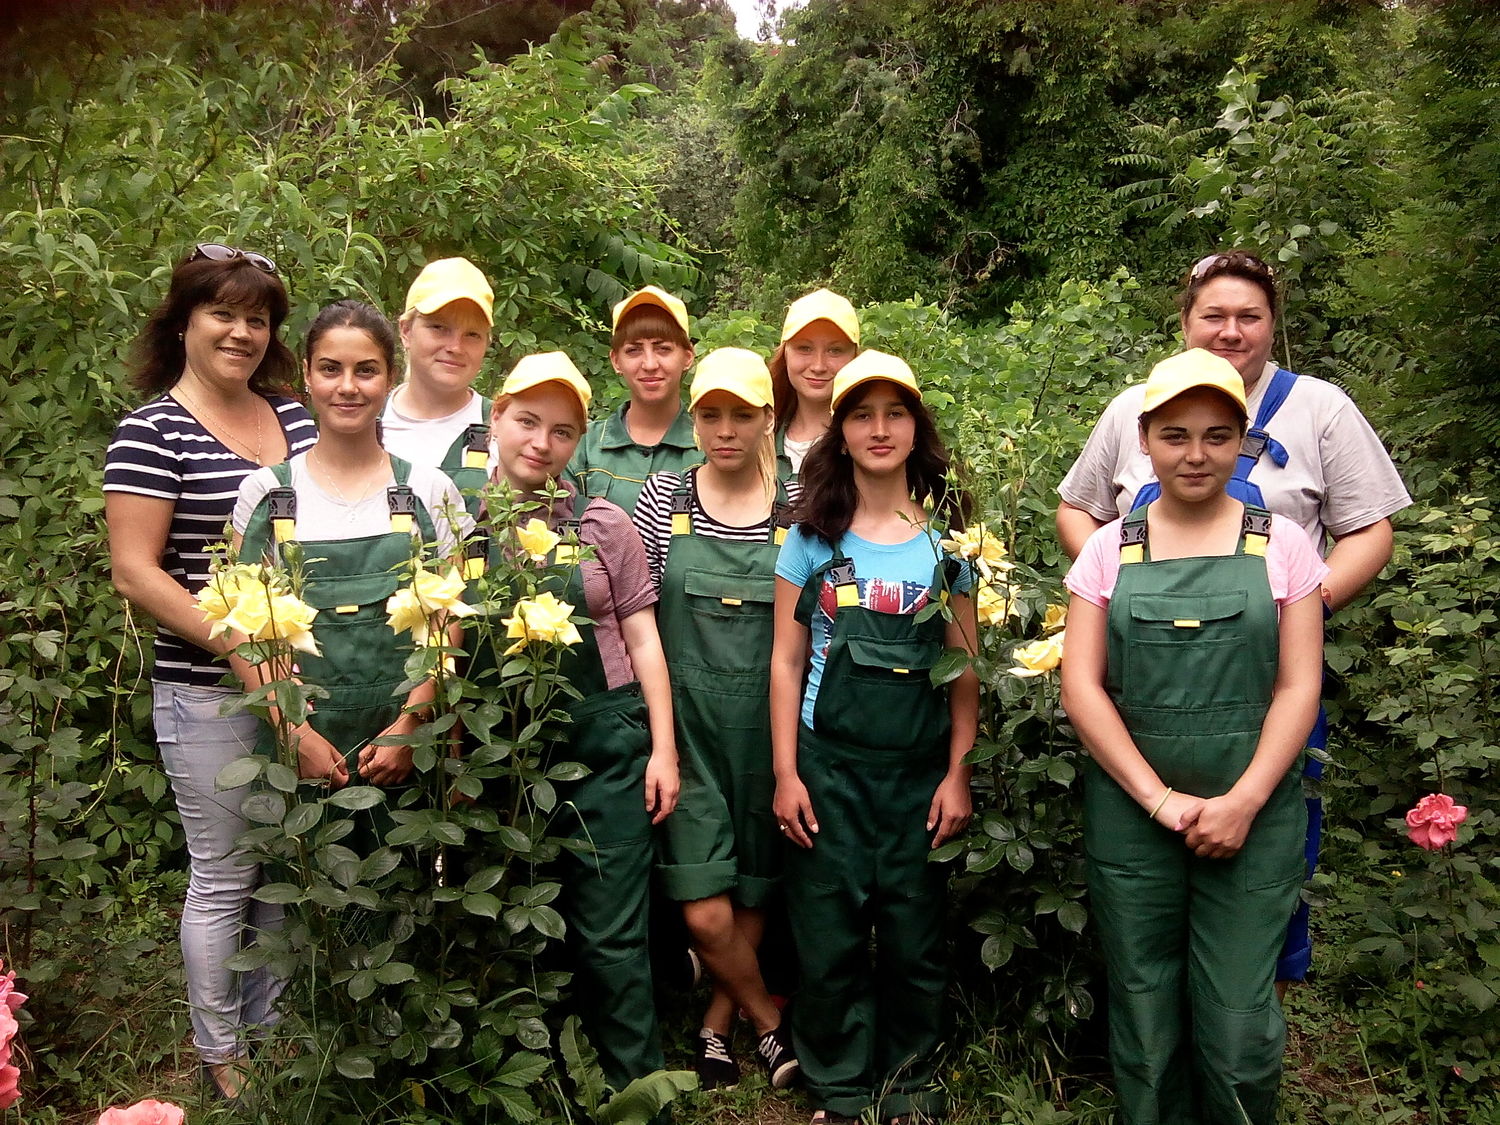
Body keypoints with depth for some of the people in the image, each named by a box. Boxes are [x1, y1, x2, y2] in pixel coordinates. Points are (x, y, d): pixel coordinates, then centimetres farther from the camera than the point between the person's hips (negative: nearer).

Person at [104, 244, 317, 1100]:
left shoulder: (296, 417, 8)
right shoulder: (153, 431, -9)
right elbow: (134, 570, -13)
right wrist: (237, 647, -19)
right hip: (207, 695, -5)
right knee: (224, 876, 7)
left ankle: (270, 1026, 35)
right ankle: (221, 1053, 27)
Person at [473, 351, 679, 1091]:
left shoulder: (603, 525, 1)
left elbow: (641, 640, 3)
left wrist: (664, 750, -2)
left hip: (603, 748, -2)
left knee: (610, 938, 1)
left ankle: (637, 1092, 18)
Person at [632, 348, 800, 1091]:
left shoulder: (797, 509, 2)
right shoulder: (663, 498, 1)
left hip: (767, 721, 1)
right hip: (688, 721, -1)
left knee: (753, 892, 10)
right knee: (705, 914, -4)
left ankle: (716, 1027, 32)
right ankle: (769, 1021, 22)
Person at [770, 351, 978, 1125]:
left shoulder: (947, 538, 3)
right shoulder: (813, 536, 2)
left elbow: (964, 668, 4)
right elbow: (786, 661, 2)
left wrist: (959, 774, -2)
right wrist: (785, 773, -3)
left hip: (920, 769, 0)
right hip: (828, 765, 0)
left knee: (914, 939, 8)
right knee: (829, 939, 5)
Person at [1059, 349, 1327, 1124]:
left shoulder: (1280, 544, 3)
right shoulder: (1109, 548, 4)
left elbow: (1299, 686, -1)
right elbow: (1081, 687, -1)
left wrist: (1242, 803, -12)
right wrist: (1160, 798, -10)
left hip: (1252, 812, -1)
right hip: (1131, 808, 1)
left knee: (1239, 1024, 0)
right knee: (1144, 1014, 9)